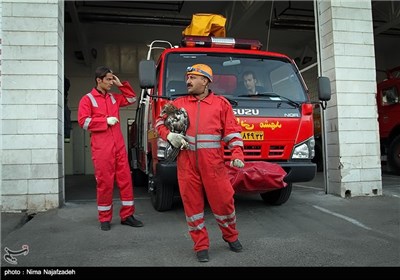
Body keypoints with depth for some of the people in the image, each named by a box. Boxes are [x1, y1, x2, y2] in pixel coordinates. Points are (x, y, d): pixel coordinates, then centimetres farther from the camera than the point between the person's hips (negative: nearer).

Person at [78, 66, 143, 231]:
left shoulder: (114, 98, 17)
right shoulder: (88, 99, 0)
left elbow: (132, 99, 26)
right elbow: (83, 121, -9)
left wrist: (121, 85, 14)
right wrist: (106, 121, -11)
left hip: (119, 146, 5)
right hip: (101, 148, -5)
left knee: (125, 180, 4)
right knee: (105, 182, 0)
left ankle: (127, 215, 14)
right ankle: (104, 219, 14)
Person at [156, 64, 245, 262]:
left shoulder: (221, 104, 6)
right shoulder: (179, 103, 12)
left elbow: (233, 132, 3)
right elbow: (160, 122, 17)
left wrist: (237, 155, -11)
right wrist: (169, 135, -4)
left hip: (213, 162, -2)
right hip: (187, 162, 2)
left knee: (223, 199, 3)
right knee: (192, 203, 6)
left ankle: (231, 236, 32)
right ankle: (200, 245, 22)